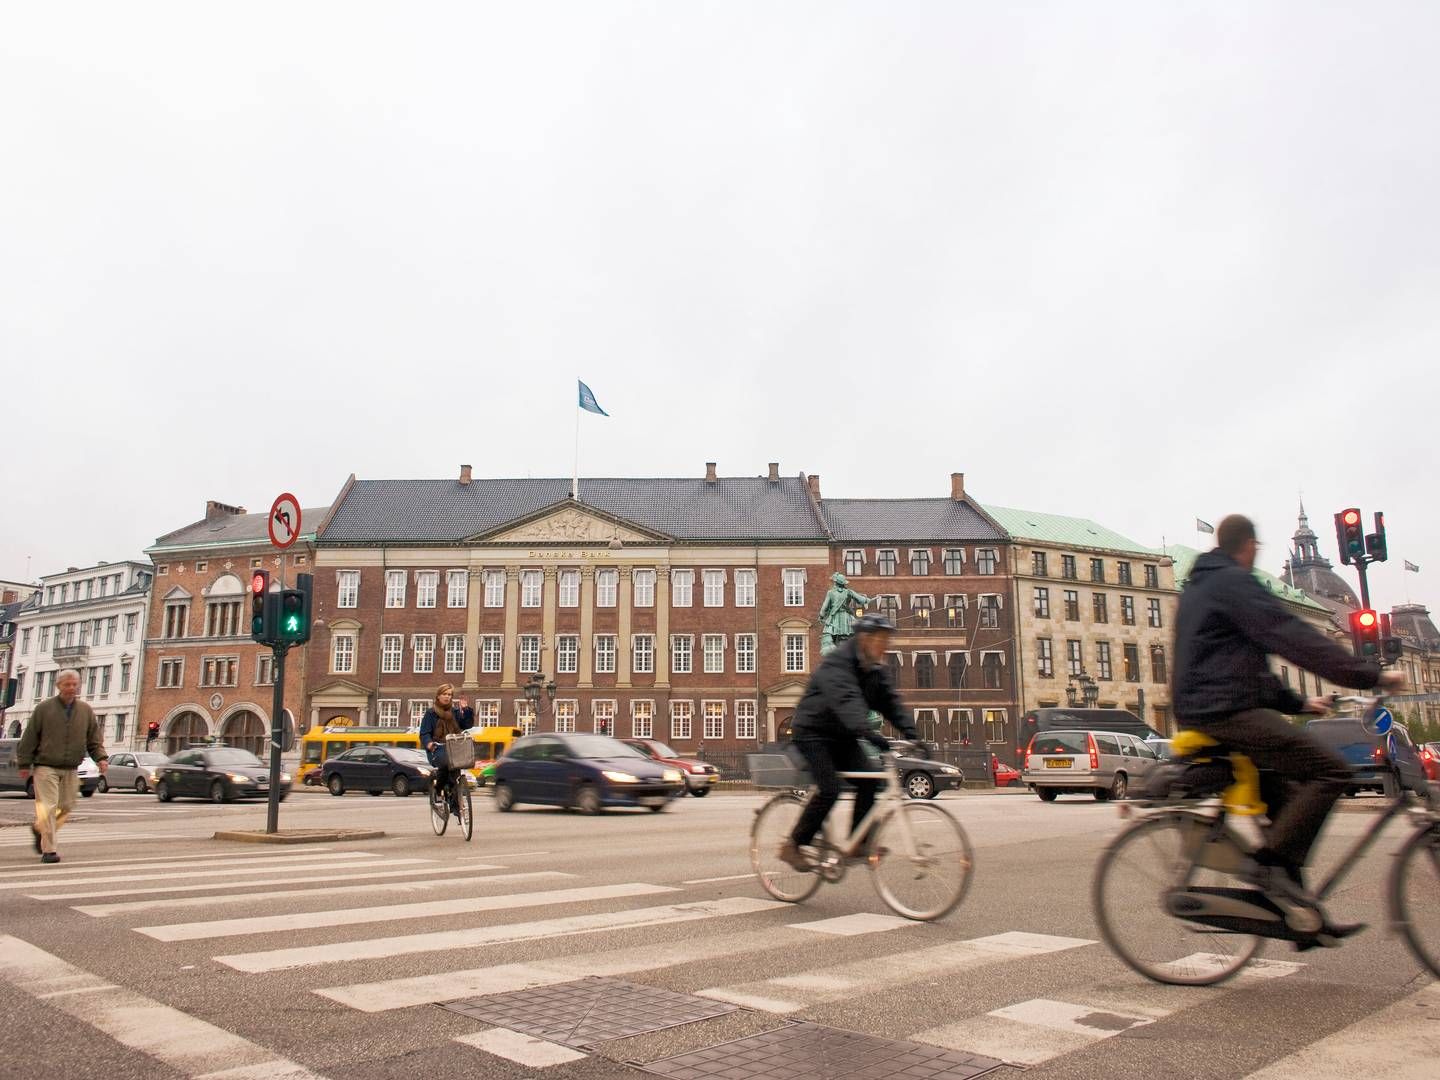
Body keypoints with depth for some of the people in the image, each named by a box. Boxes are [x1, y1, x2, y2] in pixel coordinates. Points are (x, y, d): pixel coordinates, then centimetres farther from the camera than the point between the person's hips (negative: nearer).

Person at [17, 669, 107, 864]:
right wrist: (24, 764, -1)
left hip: (71, 770, 4)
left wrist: (101, 758, -5)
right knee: (48, 806, -9)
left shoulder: (85, 711, 8)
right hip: (46, 767, -4)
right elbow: (29, 738, 1)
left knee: (66, 806, 9)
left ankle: (40, 829, 35)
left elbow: (94, 740, 10)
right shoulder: (44, 708, -1)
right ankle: (48, 850, -3)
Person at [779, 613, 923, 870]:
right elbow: (846, 700, -39)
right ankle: (793, 846, -6)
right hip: (813, 731, -8)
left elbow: (891, 704, 0)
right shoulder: (838, 661, -23)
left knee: (868, 781, -12)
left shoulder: (876, 670, 4)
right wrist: (868, 733, -52)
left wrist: (912, 736, -14)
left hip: (842, 736, 8)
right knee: (830, 789, -20)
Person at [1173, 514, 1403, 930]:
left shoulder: (1197, 588, 24)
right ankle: (1271, 863, -14)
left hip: (1201, 710, 10)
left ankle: (1297, 907, 16)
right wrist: (1371, 675, -13)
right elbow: (1293, 637, -16)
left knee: (1285, 796, 15)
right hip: (1228, 710, -10)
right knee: (1331, 769, -14)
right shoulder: (1233, 582, -8)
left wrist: (1297, 702, 26)